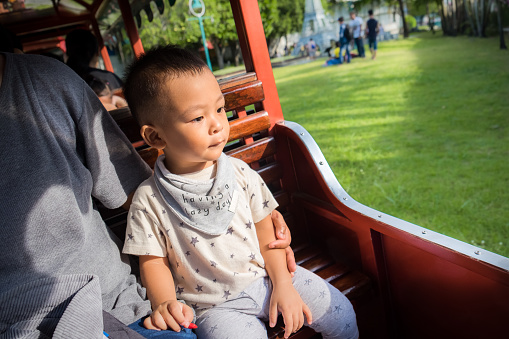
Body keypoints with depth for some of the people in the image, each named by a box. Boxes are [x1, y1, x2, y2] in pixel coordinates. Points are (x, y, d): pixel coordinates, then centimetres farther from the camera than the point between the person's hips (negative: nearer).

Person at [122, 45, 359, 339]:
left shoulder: (240, 172, -5)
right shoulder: (149, 201, -13)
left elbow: (265, 230, 1)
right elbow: (153, 260, -4)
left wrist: (283, 284, -5)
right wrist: (165, 303, -22)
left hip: (266, 277, 3)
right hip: (216, 305, -2)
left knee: (342, 313, 3)